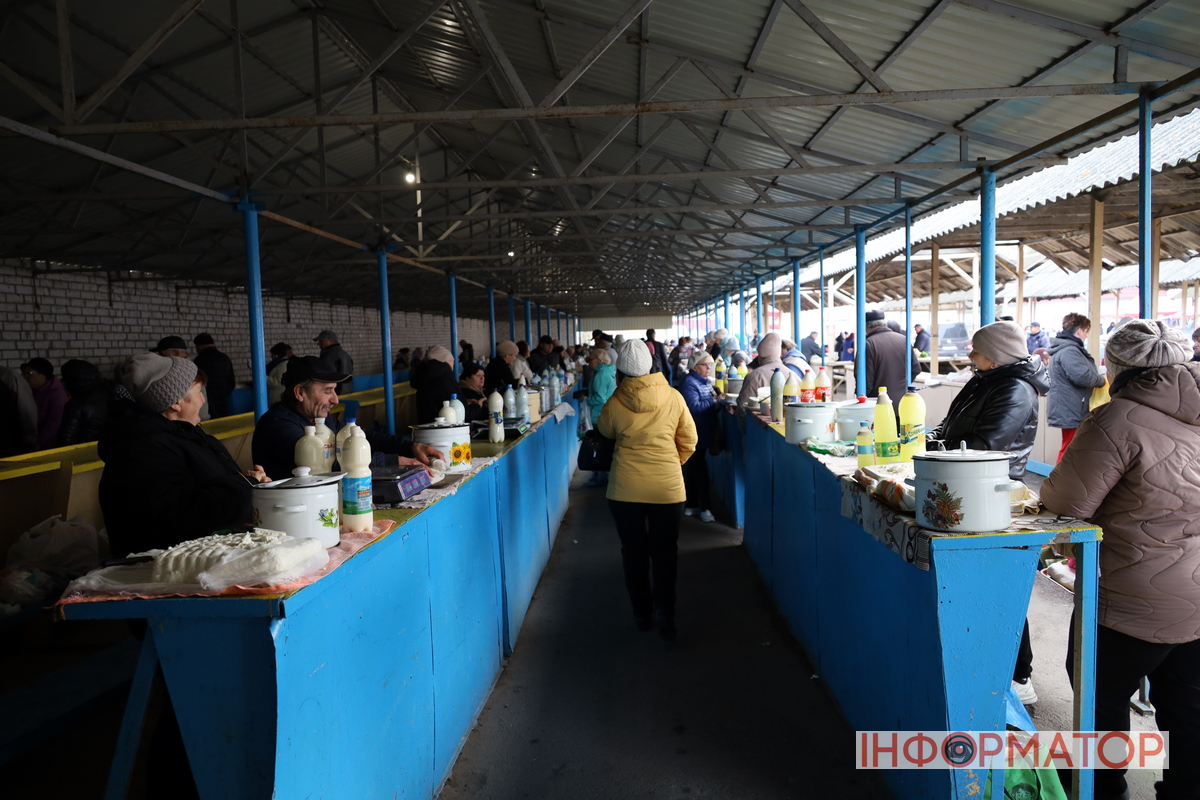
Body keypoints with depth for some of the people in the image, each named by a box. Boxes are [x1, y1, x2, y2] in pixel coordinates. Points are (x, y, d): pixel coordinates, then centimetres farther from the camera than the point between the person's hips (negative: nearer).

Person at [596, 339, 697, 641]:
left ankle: (642, 615, 26)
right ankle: (665, 617, 9)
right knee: (664, 553, 11)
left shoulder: (615, 402, -8)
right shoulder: (673, 397, -5)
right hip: (668, 488, 0)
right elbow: (688, 441, 3)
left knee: (633, 552, 15)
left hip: (625, 488, 0)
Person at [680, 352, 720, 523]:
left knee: (693, 469, 15)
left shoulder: (705, 381, 14)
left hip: (703, 433, 10)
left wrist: (717, 398, 0)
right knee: (700, 470, -5)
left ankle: (690, 505, 23)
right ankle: (704, 508, 3)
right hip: (696, 434, -9)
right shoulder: (690, 384, -16)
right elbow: (694, 407, -26)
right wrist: (714, 401, -20)